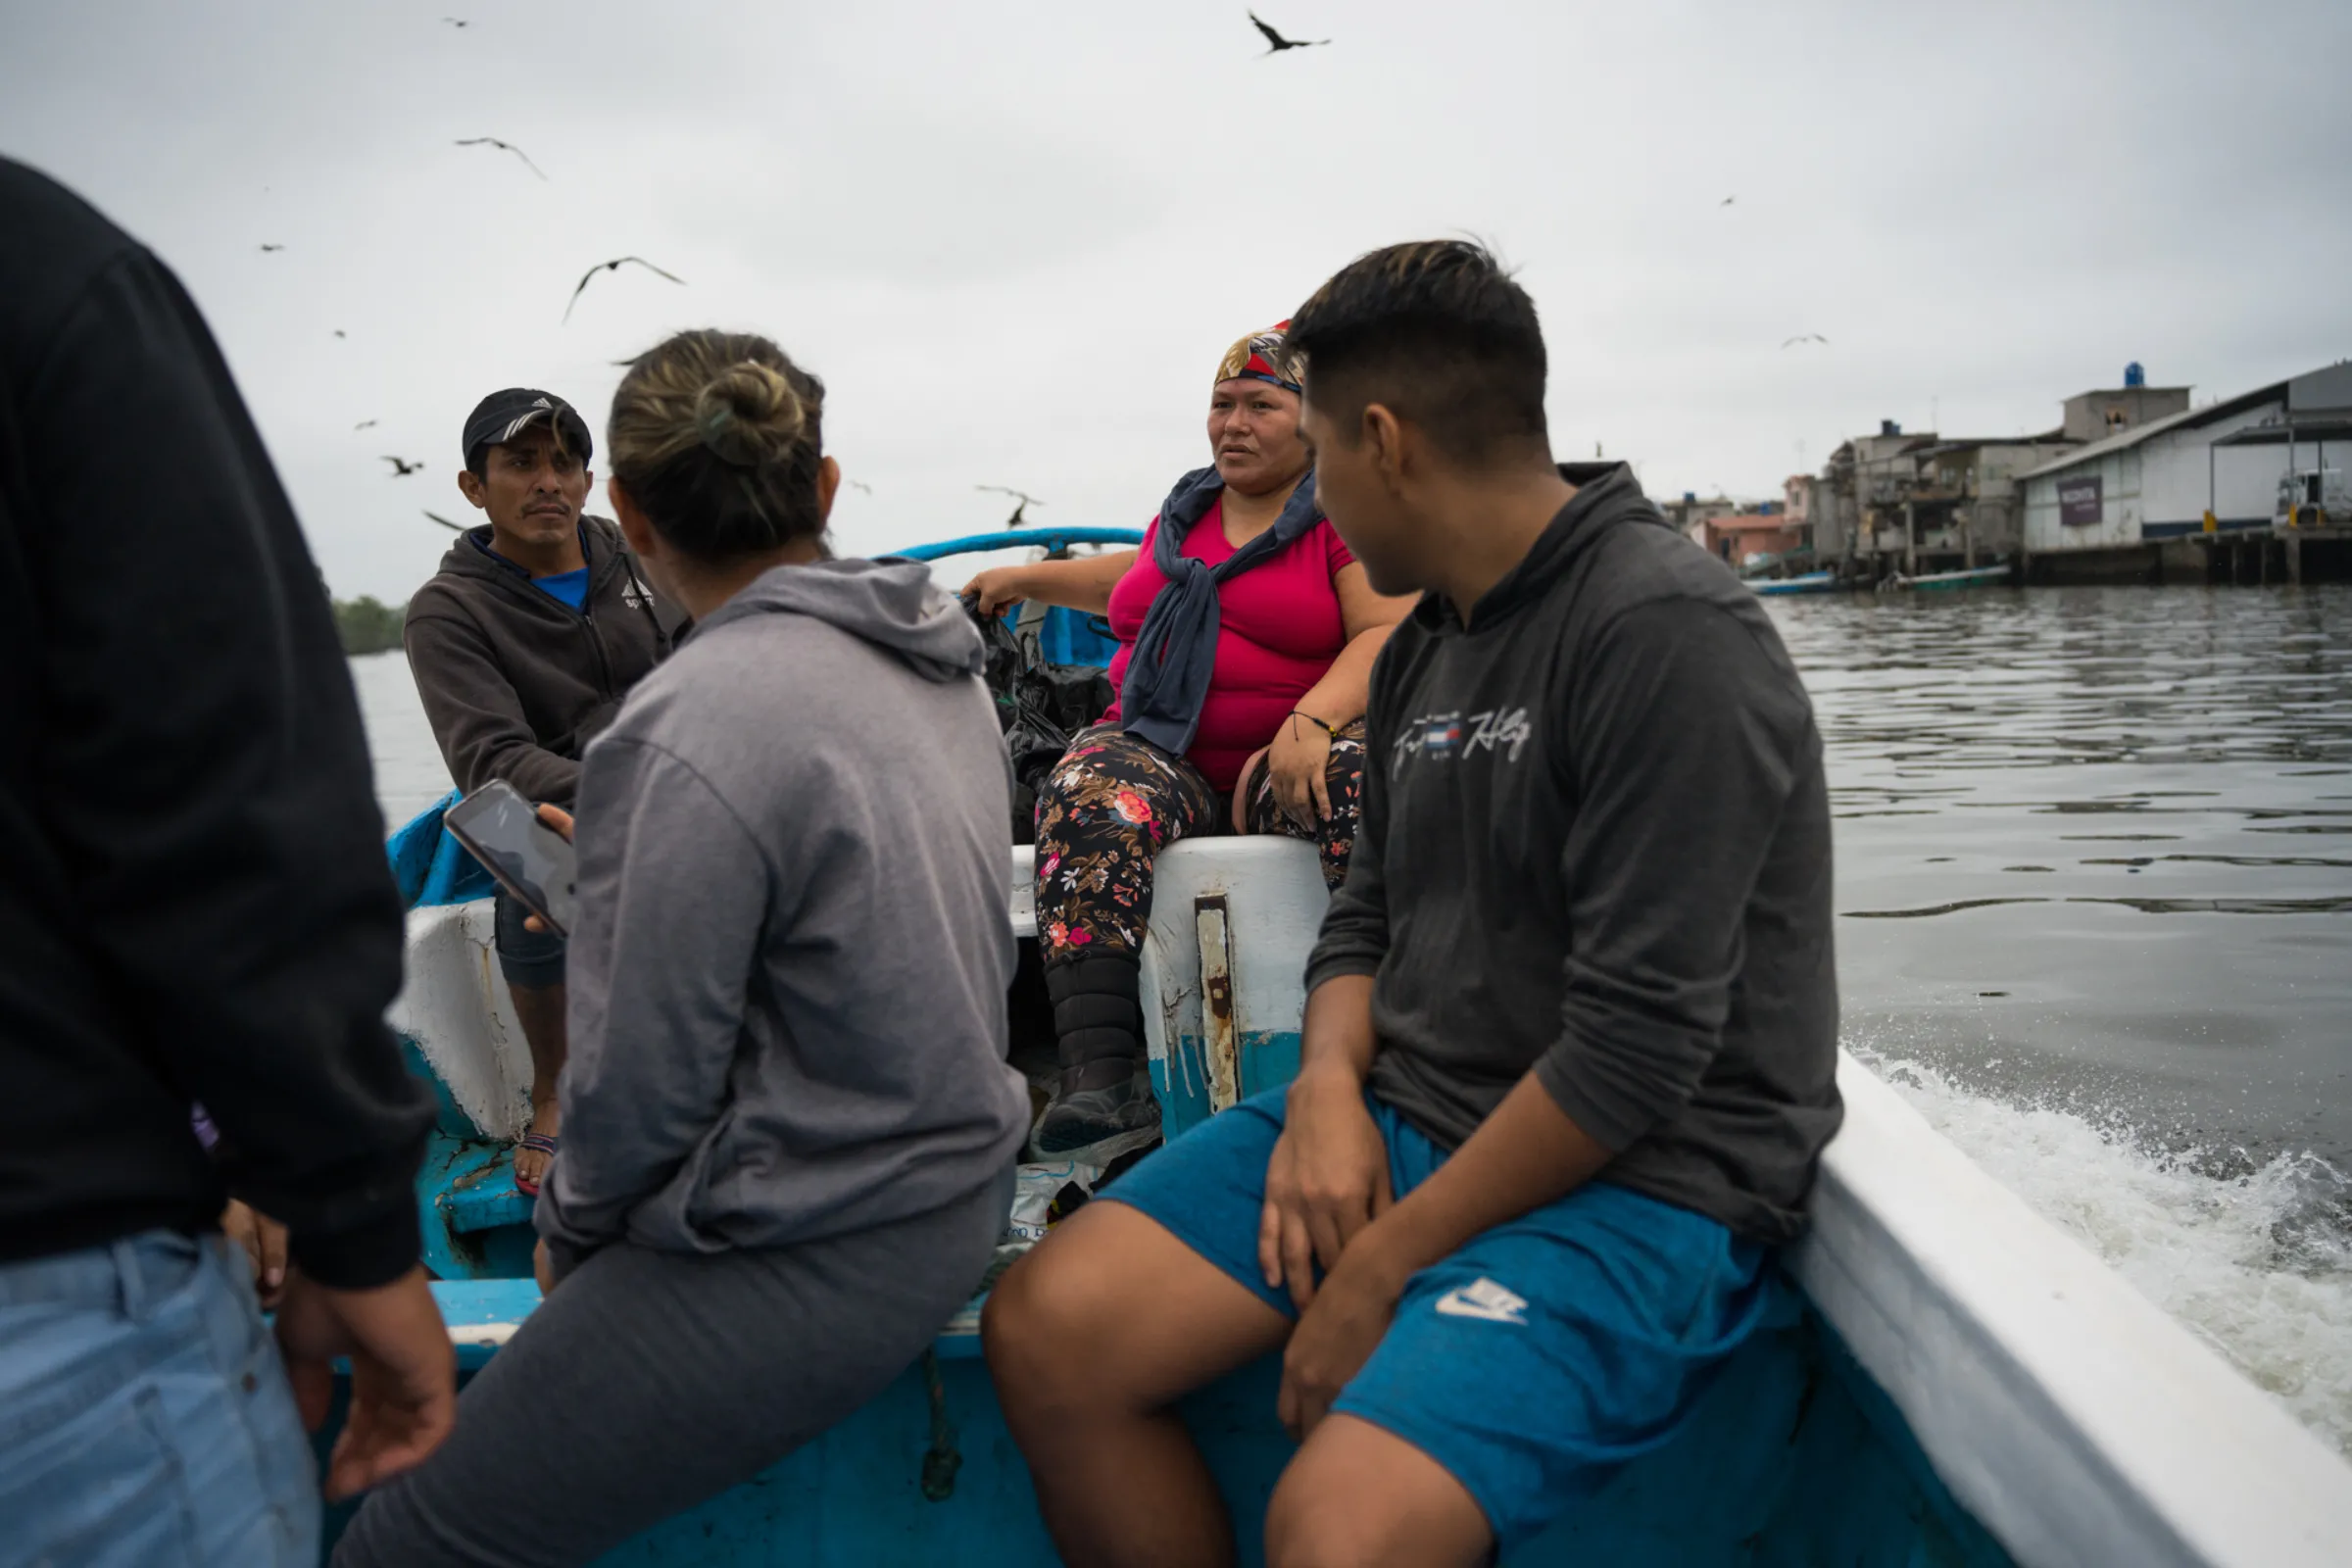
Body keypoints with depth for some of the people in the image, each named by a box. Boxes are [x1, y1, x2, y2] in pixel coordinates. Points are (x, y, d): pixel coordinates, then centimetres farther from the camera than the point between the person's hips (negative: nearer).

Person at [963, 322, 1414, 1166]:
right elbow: (1137, 579, 44)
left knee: (1369, 788, -38)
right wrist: (1026, 578, 50)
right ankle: (1102, 1078, -41)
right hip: (1166, 755, 4)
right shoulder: (1187, 509, 22)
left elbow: (1388, 634, -10)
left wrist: (1311, 724, -27)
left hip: (1293, 756, -3)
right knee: (1090, 801, -31)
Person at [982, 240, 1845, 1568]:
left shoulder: (1669, 634, -16)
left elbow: (1639, 1050, -20)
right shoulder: (1422, 649, 11)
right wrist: (1328, 1087, -6)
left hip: (1642, 1176, -7)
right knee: (1047, 1330, -6)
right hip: (1405, 1117, 8)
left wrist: (1381, 1269, -16)